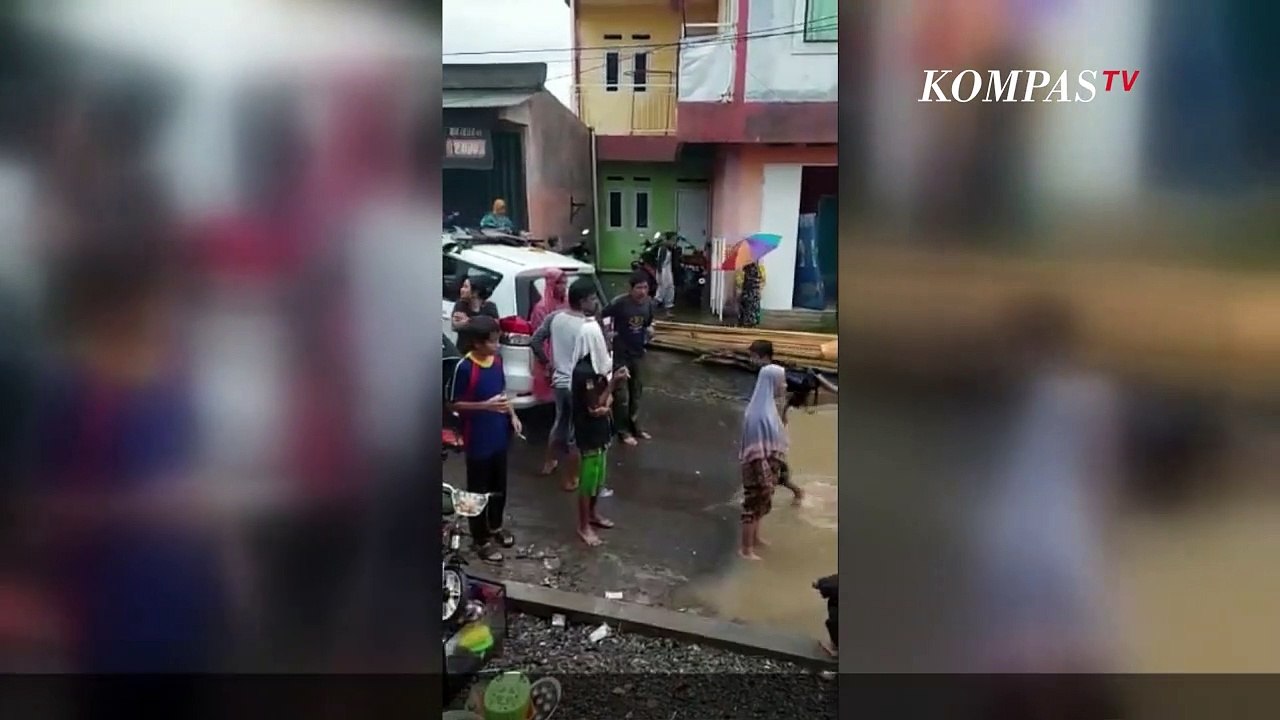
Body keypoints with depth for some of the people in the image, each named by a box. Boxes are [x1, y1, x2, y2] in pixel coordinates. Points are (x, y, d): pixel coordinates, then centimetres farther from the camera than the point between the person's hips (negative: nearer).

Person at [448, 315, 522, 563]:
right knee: (478, 490, 8)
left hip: (499, 435, 7)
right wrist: (486, 406, -25)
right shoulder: (464, 367, -21)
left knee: (499, 485, 21)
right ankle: (481, 540, 24)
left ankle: (495, 526, 43)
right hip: (477, 440, -7)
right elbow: (453, 404, -15)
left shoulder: (496, 359, 0)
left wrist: (512, 415, 1)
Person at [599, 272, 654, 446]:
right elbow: (599, 317, -11)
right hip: (620, 355, -6)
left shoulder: (649, 303, -2)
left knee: (636, 394, 16)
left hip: (638, 354, 6)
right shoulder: (620, 303, -21)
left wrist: (649, 330, 0)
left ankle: (635, 427, 30)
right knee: (622, 395, 0)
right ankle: (623, 431, 14)